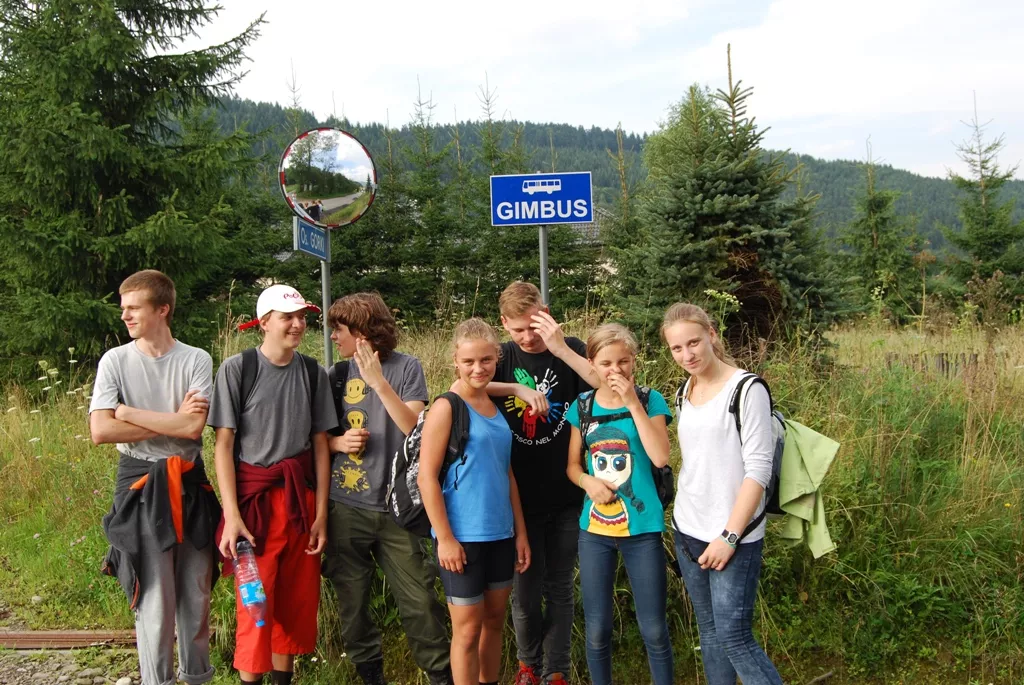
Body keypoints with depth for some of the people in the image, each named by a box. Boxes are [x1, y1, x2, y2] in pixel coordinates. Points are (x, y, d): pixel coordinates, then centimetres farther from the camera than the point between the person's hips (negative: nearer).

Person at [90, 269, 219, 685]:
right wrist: (172, 423, -11)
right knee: (155, 599, 0)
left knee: (196, 594, 11)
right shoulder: (115, 360, -2)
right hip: (140, 483, -1)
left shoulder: (196, 360, -3)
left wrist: (129, 412, -11)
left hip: (188, 483, 1)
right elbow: (101, 431, -12)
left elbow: (194, 426, -15)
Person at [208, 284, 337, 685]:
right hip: (255, 497, -3)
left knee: (297, 600, 10)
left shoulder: (313, 373, 4)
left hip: (301, 497, 4)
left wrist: (321, 513, 2)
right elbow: (223, 445, -7)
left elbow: (320, 445, 6)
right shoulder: (237, 369, -7)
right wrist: (231, 515, -14)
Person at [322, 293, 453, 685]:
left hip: (396, 505, -2)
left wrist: (379, 382, -20)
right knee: (352, 601, 9)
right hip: (345, 508, 3)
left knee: (419, 601, 0)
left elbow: (416, 429, -13)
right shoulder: (336, 375, 6)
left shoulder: (406, 368, -2)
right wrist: (338, 442, -8)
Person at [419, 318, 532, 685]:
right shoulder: (446, 407, -11)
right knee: (468, 629, 4)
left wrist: (520, 531, 12)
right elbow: (426, 478, -14)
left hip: (500, 534, 6)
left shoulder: (497, 405, 8)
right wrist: (445, 538, -16)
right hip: (463, 537, -6)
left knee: (494, 621, 16)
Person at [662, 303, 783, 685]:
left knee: (734, 636, -6)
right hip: (687, 531, 7)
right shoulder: (685, 392, 8)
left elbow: (758, 468, -16)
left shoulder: (746, 389, -13)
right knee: (709, 632, 13)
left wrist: (729, 536, -17)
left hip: (732, 536, -7)